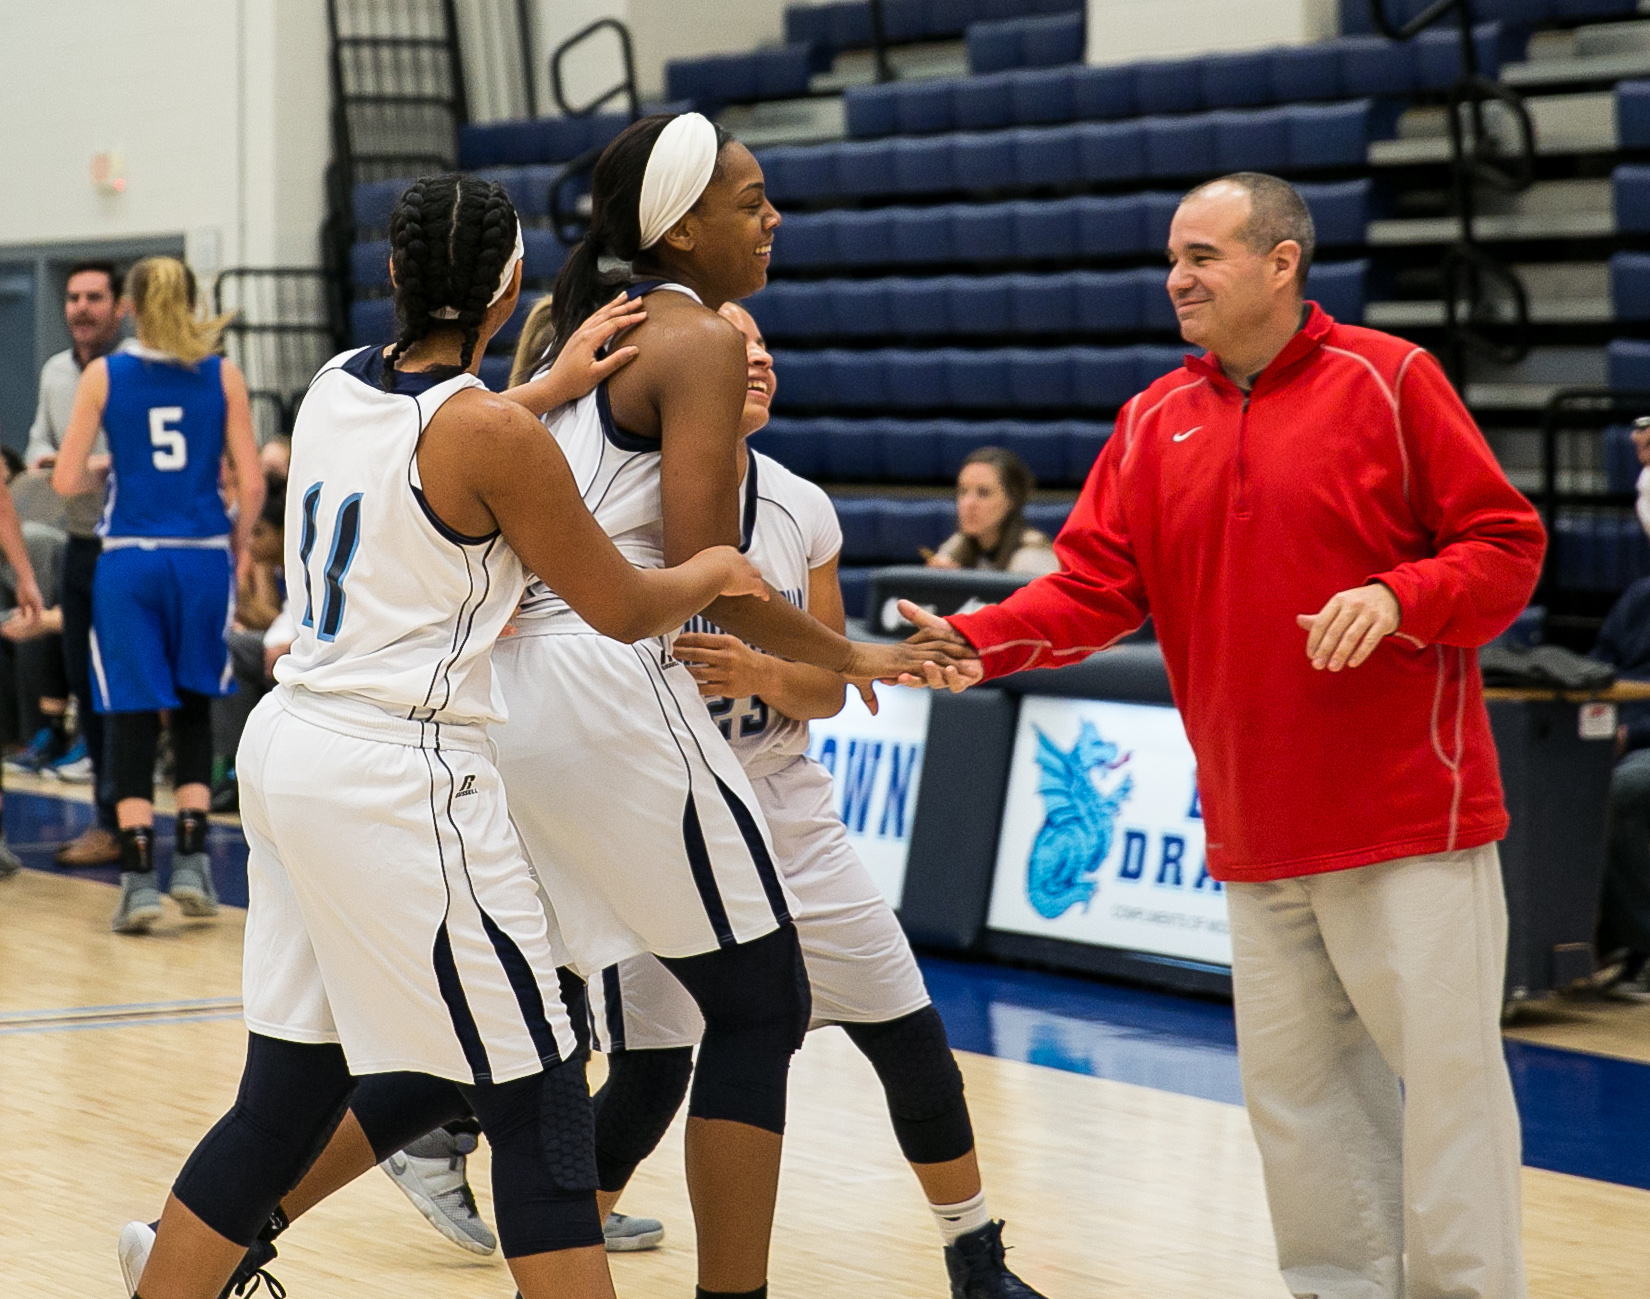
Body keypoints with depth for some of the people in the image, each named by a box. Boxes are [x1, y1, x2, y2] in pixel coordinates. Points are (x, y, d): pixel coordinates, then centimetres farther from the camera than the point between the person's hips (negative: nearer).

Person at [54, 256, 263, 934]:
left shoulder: (103, 376, -1)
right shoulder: (224, 376, 1)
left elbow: (66, 480, -4)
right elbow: (251, 483, -2)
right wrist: (239, 546, 14)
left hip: (129, 559, -1)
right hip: (202, 555, 1)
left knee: (132, 717, 2)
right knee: (193, 712, 16)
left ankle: (138, 878, -6)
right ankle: (192, 863, 8)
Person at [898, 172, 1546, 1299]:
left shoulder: (1388, 381, -4)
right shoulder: (1154, 424, 10)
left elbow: (1505, 548, -5)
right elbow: (1093, 587, 3)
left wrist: (1397, 597, -21)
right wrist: (980, 640, -14)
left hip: (1412, 819, -5)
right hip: (1258, 840, 5)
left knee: (1447, 1067, -4)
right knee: (1295, 1086, 10)